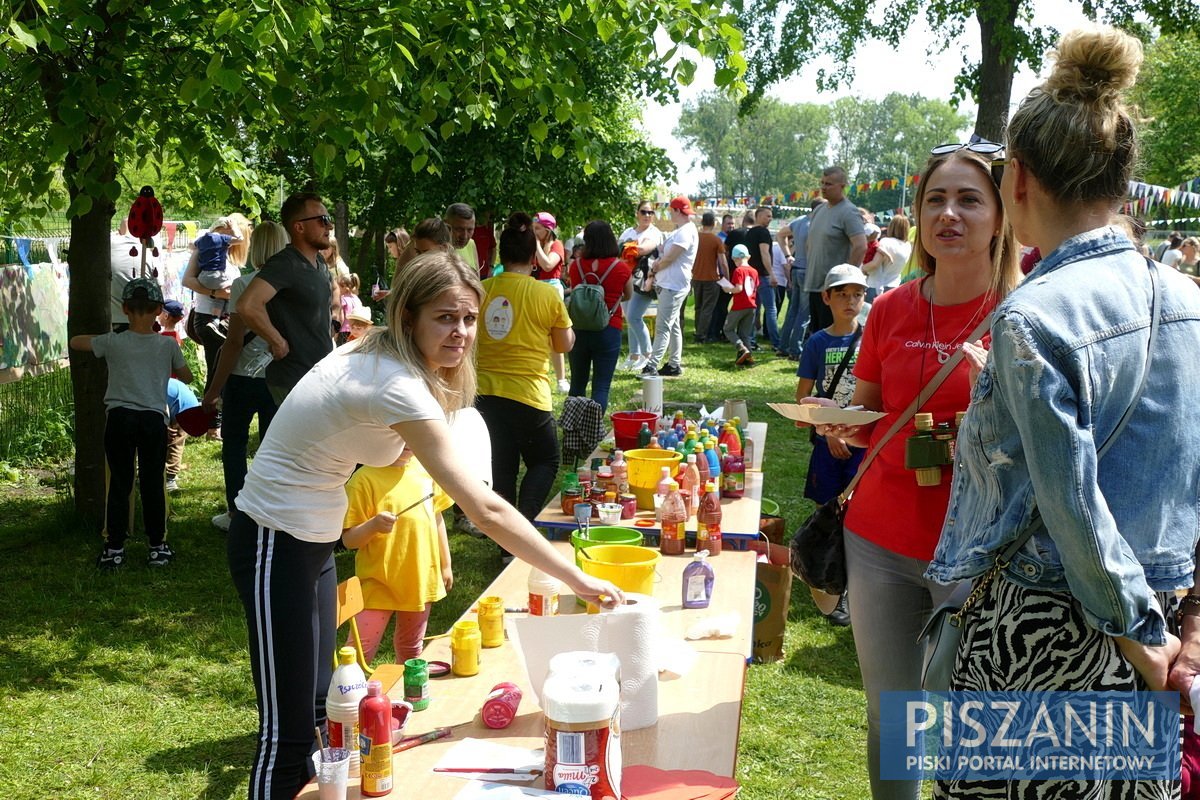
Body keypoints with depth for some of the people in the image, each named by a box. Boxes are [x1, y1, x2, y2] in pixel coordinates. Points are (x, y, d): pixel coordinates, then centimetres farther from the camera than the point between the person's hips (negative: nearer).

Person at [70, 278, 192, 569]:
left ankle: (114, 549, 10)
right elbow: (186, 377, 17)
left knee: (119, 484, 7)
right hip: (154, 418, 0)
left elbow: (75, 342, 17)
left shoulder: (113, 342, 0)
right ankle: (157, 547, 14)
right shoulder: (168, 345, 1)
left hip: (119, 417, 0)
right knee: (152, 484, 7)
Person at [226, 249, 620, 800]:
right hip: (276, 544, -9)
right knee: (287, 732, -3)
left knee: (318, 708, 16)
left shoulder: (378, 356, 0)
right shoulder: (398, 387, -28)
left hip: (313, 540, 10)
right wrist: (576, 580, -26)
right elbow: (487, 510, -31)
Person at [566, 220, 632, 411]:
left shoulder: (575, 266, -3)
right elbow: (629, 296, 11)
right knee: (601, 386, 1)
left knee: (577, 383, 15)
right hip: (609, 331, -3)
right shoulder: (621, 268, -8)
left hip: (578, 329, 3)